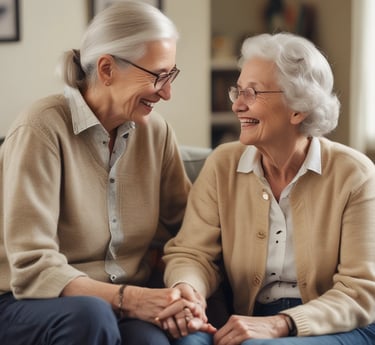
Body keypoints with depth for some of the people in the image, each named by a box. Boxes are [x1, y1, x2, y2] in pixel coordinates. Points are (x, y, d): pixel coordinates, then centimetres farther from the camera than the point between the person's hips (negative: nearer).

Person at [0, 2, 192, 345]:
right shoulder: (43, 129, -15)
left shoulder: (155, 130, 3)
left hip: (128, 299, 3)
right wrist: (125, 298, -30)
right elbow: (33, 268, -20)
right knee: (91, 314, -36)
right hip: (33, 305, -3)